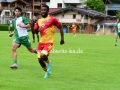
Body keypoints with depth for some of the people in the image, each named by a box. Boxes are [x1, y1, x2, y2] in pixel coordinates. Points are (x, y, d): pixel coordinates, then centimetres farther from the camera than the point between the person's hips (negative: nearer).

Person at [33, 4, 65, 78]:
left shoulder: (52, 19, -7)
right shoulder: (39, 21, 9)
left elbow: (60, 27, 0)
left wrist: (62, 38, -1)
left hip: (49, 42, -6)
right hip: (41, 42, 6)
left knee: (42, 56, -25)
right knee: (40, 60, 5)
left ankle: (49, 62, 9)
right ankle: (47, 72, 29)